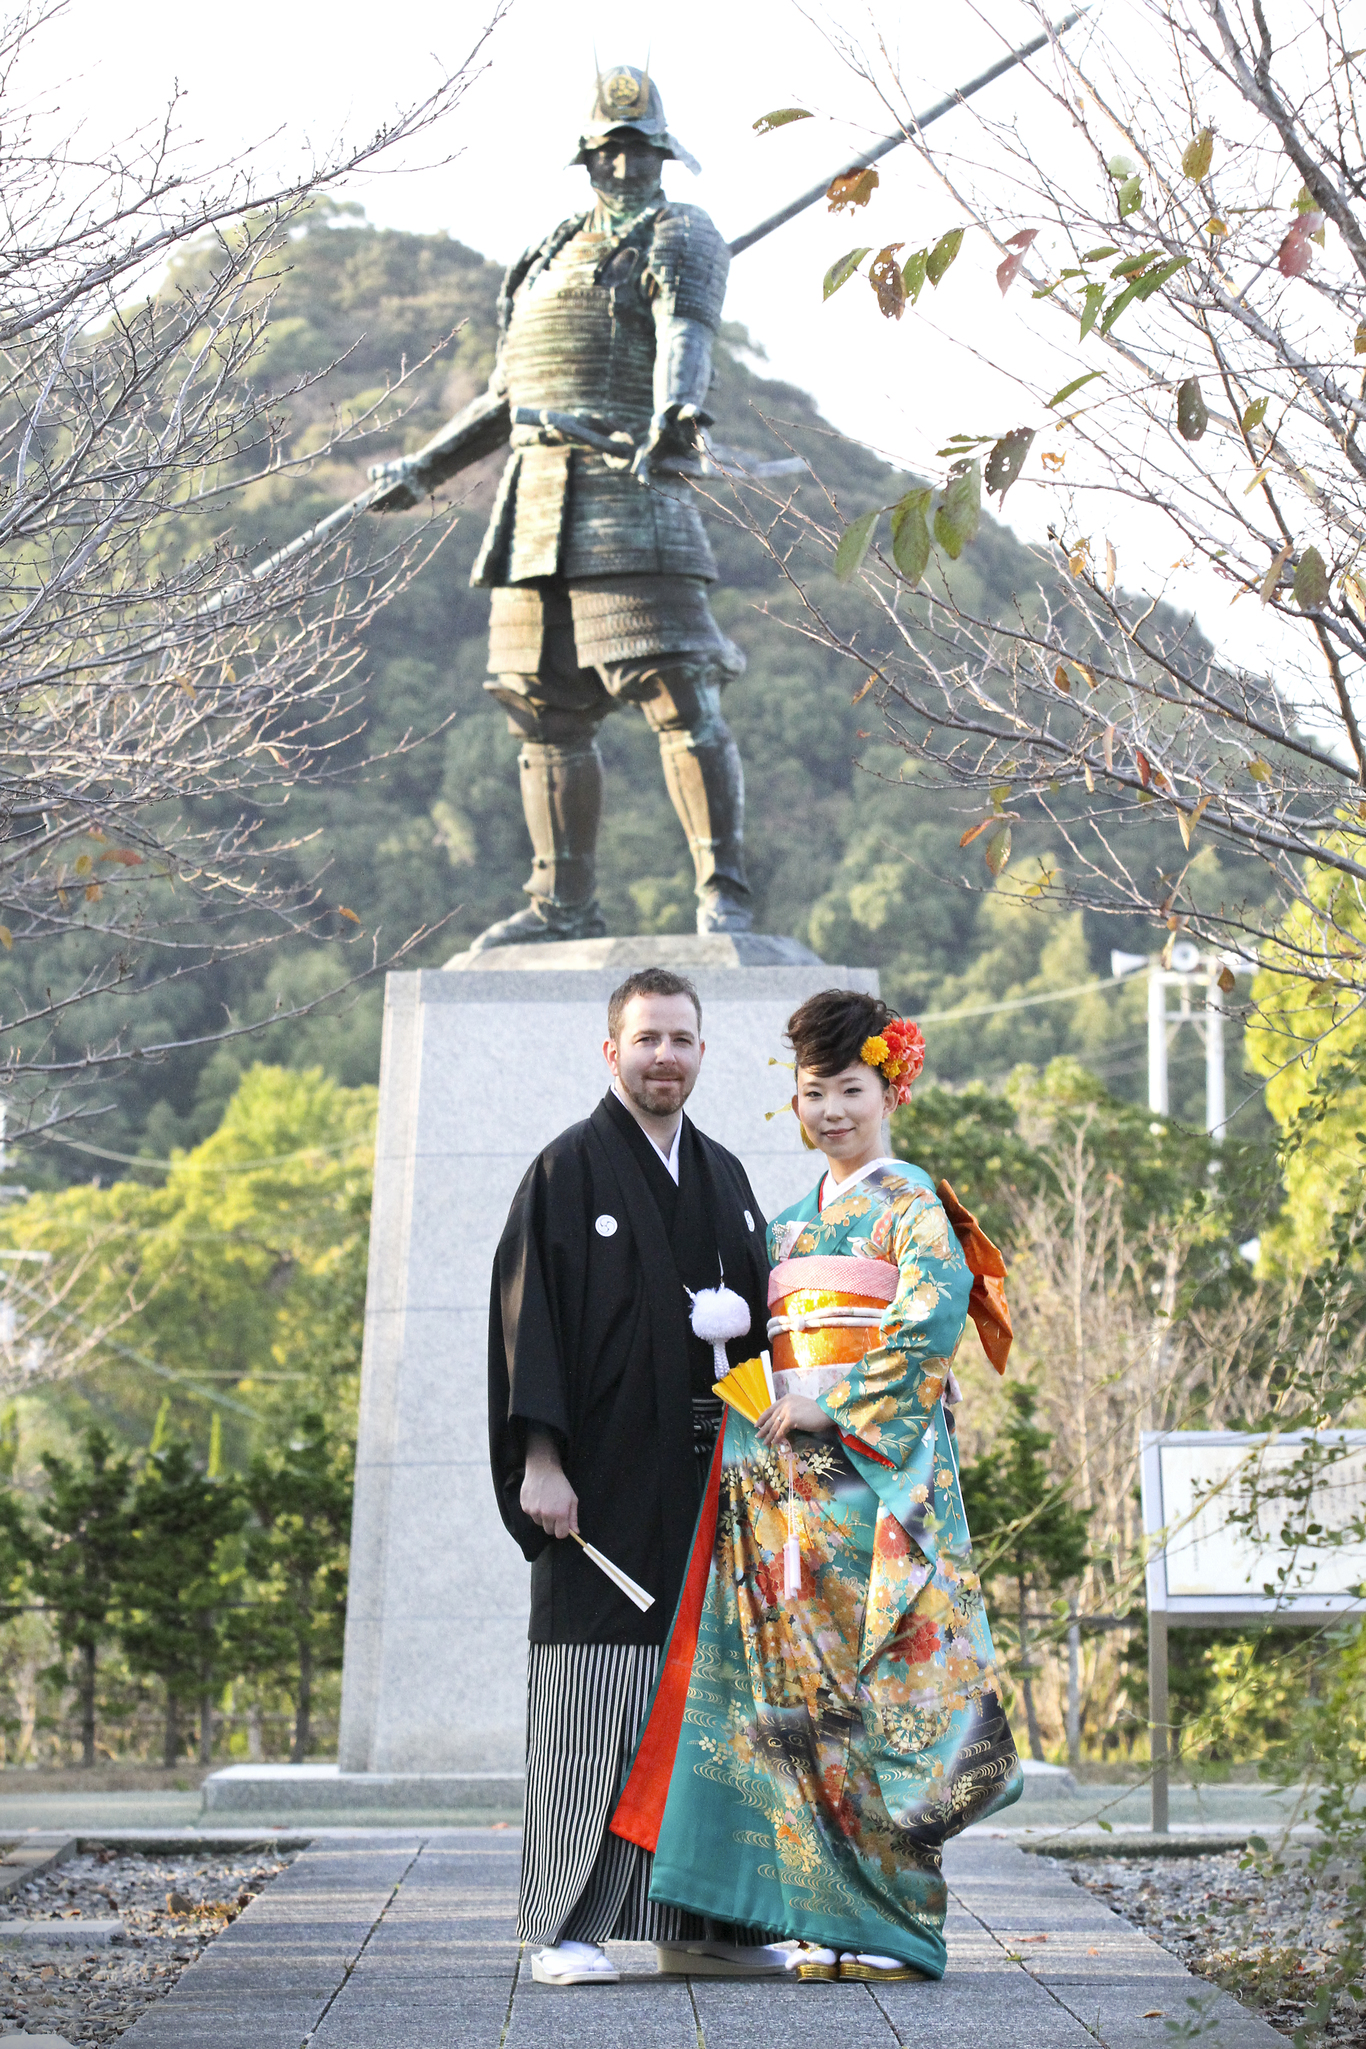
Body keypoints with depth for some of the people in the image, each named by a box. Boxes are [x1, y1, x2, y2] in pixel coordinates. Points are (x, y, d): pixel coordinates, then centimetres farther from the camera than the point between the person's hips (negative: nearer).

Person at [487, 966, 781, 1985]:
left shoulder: (724, 1177, 15)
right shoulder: (568, 1170, -2)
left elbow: (759, 1315, 20)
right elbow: (529, 1316, -8)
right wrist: (539, 1457, -16)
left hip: (706, 1473, 6)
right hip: (607, 1479, -5)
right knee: (594, 1694, -3)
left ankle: (698, 1912, 16)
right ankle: (569, 1926, 5)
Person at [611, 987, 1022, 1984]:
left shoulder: (911, 1203, -1)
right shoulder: (792, 1220, 20)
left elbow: (936, 1319, -16)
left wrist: (829, 1406, -16)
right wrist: (757, 1412, 4)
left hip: (876, 1472, -6)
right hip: (786, 1476, 7)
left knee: (871, 1682, -7)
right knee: (797, 1685, 2)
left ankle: (895, 1927, 0)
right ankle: (833, 1918, 8)